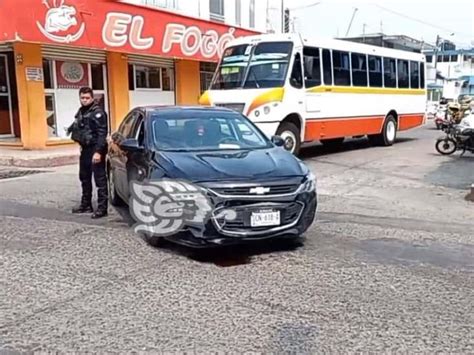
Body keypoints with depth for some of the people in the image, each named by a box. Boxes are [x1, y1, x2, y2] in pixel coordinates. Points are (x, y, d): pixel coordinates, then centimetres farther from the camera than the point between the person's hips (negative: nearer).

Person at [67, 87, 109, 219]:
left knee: (100, 179, -7)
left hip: (95, 149, -10)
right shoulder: (81, 111, 13)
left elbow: (102, 133, -21)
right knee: (84, 178, 18)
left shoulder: (97, 112, -14)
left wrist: (98, 151, -26)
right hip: (85, 149, 10)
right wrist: (72, 128, 7)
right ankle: (86, 204, 31)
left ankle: (102, 208, -3)